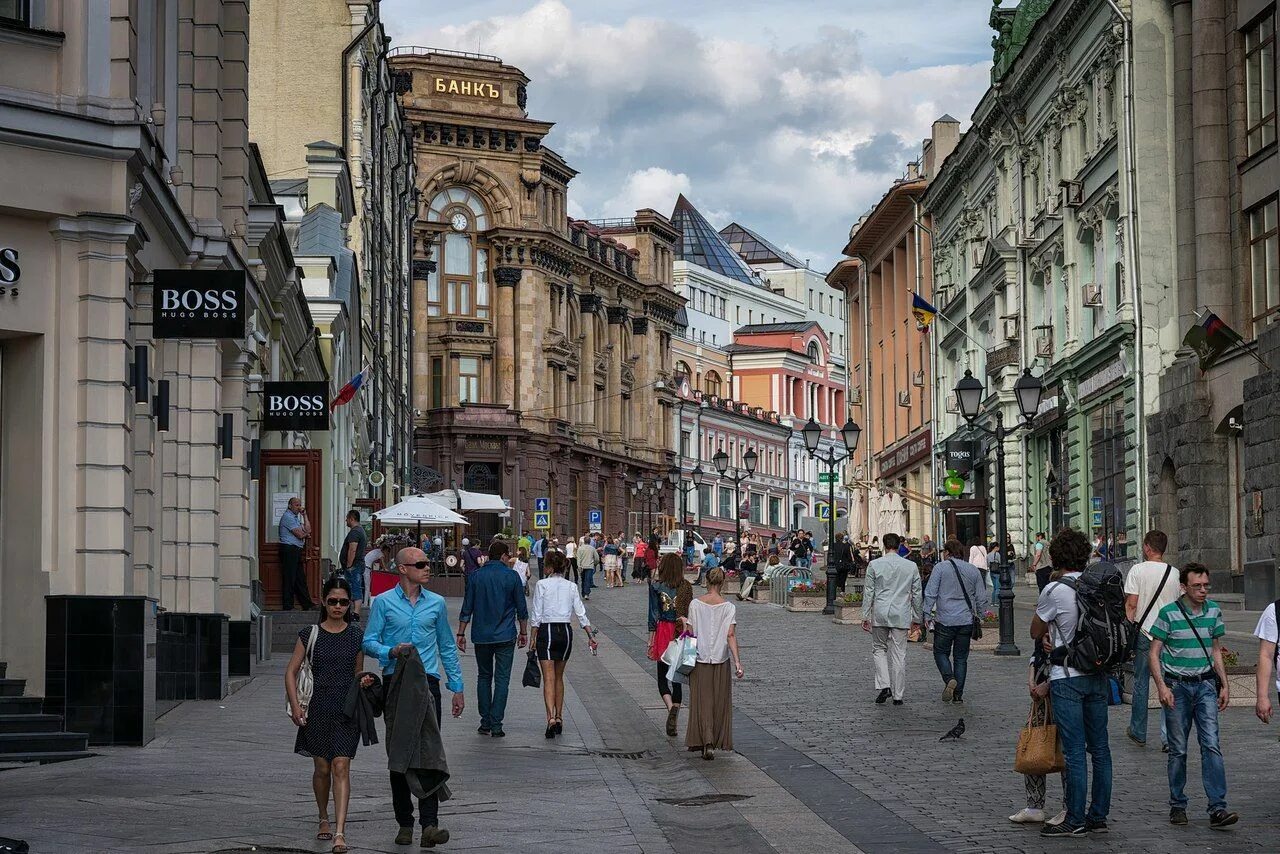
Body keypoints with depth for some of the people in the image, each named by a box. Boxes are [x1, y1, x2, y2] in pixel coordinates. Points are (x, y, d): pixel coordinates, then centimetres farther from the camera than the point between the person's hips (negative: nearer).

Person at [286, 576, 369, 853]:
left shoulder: (355, 635, 5)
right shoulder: (310, 634, 1)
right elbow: (291, 671, 3)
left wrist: (363, 681, -6)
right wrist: (295, 705, -7)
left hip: (347, 709, 0)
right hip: (318, 709, 0)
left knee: (341, 767, -10)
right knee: (322, 768, 9)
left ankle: (340, 831, -16)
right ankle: (323, 819, 33)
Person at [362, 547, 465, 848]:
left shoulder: (436, 603, 11)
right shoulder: (384, 603, 3)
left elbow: (447, 647, 17)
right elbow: (368, 642, 1)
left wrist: (457, 687, 14)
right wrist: (391, 652, -19)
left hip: (428, 684, 1)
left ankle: (430, 824, -15)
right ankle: (404, 823, 13)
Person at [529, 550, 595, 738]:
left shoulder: (542, 585, -7)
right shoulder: (571, 586, 5)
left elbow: (536, 614, -7)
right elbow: (581, 613, 3)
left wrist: (533, 638, 0)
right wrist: (590, 636, 7)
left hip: (546, 631, -4)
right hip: (565, 631, 4)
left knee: (549, 678, -7)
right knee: (558, 676, 18)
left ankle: (551, 718, -23)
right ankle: (559, 717, 20)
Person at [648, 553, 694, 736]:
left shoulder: (656, 586, -4)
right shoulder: (686, 586, 1)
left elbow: (654, 613, -4)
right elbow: (689, 611, -5)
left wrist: (651, 639, -1)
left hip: (663, 630, -2)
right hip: (682, 634, 2)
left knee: (662, 677, 7)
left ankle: (671, 708, -20)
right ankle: (674, 719, 6)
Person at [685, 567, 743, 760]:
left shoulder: (695, 604, -6)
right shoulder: (729, 607, -5)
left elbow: (690, 632, -3)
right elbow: (731, 636, -10)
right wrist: (737, 661, -10)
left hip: (700, 659, 0)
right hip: (721, 659, 1)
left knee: (702, 701, 4)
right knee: (719, 702, 13)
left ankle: (706, 742, -10)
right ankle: (718, 742, 19)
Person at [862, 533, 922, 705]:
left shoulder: (875, 565, -2)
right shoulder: (911, 566, 2)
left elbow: (868, 592, -1)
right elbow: (917, 594, 6)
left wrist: (865, 616, 4)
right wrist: (916, 618, 15)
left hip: (880, 615, -1)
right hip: (901, 616, 1)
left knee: (879, 649, 15)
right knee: (899, 654, 5)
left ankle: (884, 685, -4)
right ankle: (898, 695, 8)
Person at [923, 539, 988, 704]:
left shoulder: (940, 568, -3)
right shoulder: (973, 570, 8)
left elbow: (930, 594, -8)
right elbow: (981, 597, 10)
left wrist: (927, 615, -3)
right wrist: (979, 616, 19)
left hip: (945, 620, -4)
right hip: (966, 621, 4)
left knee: (941, 652, 10)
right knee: (961, 657, 10)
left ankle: (949, 679, -15)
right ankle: (958, 694, 9)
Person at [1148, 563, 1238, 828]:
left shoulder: (1214, 611, 5)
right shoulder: (1169, 614, -8)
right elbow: (1154, 653, -5)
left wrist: (1224, 685, 12)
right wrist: (1162, 686, -15)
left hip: (1205, 685, 3)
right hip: (1177, 686, -3)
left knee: (1211, 745, -8)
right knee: (1178, 750, 4)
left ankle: (1218, 809, -12)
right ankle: (1177, 806, 17)